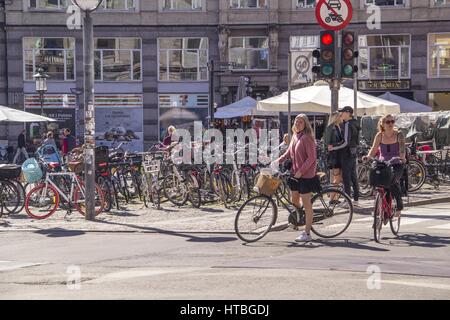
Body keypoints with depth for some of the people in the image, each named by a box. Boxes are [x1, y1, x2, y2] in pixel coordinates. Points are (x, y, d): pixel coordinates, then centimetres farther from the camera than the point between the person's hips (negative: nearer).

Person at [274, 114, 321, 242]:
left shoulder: (307, 138, -15)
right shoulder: (295, 137, 9)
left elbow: (311, 158, -18)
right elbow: (289, 152, 17)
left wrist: (301, 171, -20)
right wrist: (279, 160, 3)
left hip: (306, 175, -8)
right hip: (295, 173, 8)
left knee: (306, 203, -2)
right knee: (294, 200, 14)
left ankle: (307, 234, 4)